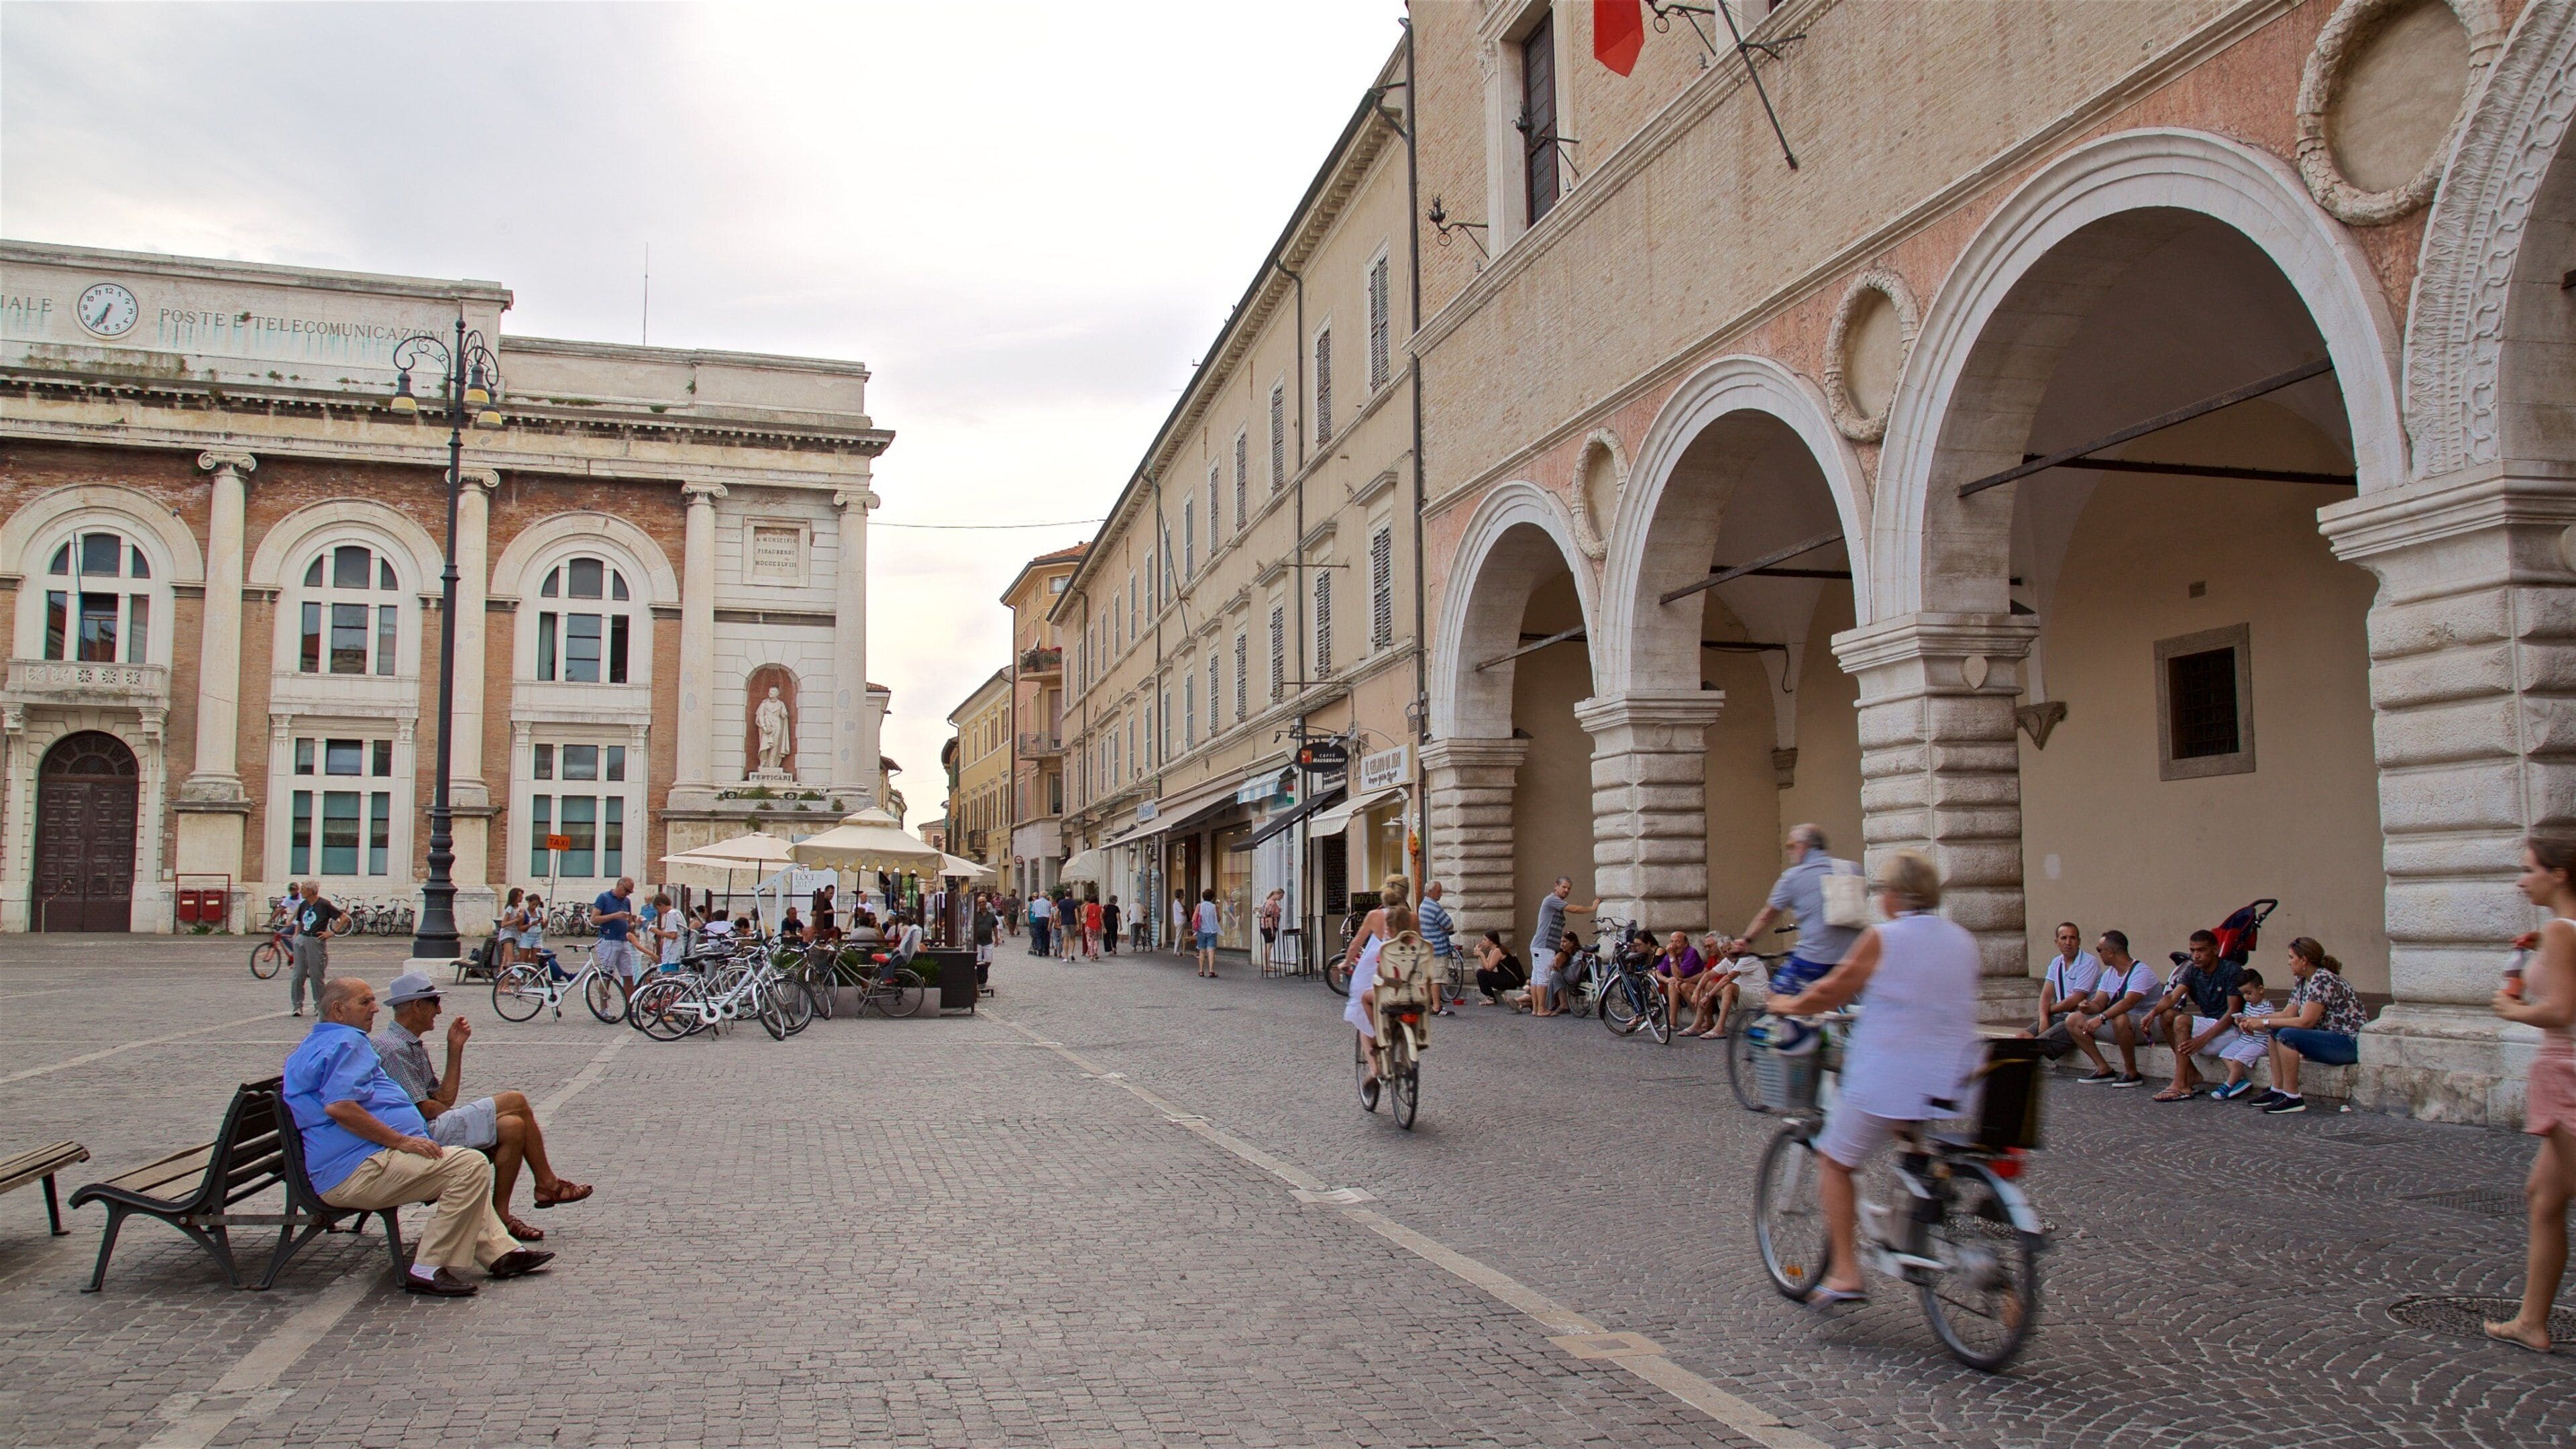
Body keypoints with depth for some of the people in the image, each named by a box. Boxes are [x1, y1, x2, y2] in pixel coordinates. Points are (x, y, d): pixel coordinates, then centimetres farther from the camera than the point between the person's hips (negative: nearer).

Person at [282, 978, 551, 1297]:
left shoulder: (312, 1045, 25)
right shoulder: (347, 1042, -10)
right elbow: (339, 1106, -25)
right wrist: (402, 1140, -22)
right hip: (359, 1170, -12)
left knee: (464, 1168, 26)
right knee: (472, 1166, -24)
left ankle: (499, 1250, 19)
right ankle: (429, 1269, -21)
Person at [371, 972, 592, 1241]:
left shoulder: (414, 1046, 19)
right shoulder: (394, 1049, -14)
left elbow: (444, 1099, 13)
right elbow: (424, 1109, -18)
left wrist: (455, 1049, 9)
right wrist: (471, 1116, -2)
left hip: (432, 1130, 10)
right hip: (422, 1136, -10)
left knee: (512, 1127, -6)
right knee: (515, 1102, -14)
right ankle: (547, 1184, -1)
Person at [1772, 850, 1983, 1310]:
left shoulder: (1882, 938, -9)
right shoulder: (1963, 940, 8)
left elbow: (1831, 992, -2)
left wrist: (1788, 1005, 16)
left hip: (1886, 1081, -6)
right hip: (1951, 1083, 6)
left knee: (1836, 1162, 9)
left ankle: (1845, 1273, 4)